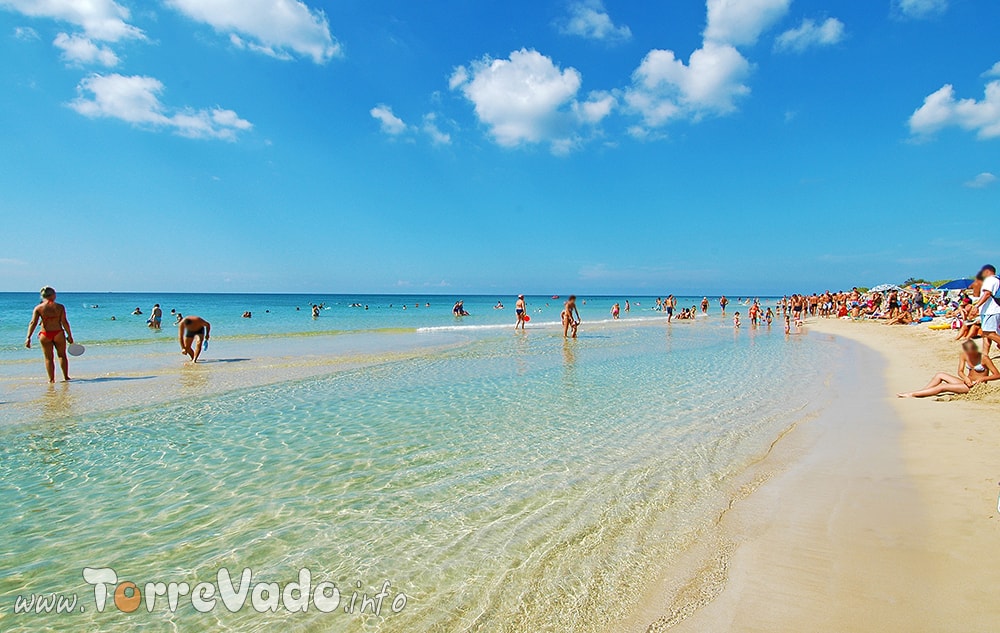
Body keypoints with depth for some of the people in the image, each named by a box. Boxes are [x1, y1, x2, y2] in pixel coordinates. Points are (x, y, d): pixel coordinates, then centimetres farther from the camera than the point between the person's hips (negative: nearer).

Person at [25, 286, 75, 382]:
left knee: (49, 358, 10)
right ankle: (66, 377, 17)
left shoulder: (38, 308, -2)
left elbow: (33, 323, -8)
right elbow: (64, 322, -6)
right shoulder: (60, 307, -4)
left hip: (45, 335, 1)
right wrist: (69, 335, 0)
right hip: (58, 333, -1)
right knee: (62, 355, 15)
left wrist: (28, 337, -9)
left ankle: (51, 379, 12)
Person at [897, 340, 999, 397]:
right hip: (967, 382, 7)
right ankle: (919, 393, -11)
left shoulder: (984, 358, -14)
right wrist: (966, 378, -21)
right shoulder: (963, 356, 2)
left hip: (976, 386, -7)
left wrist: (982, 378, -25)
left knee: (943, 387, -20)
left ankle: (912, 394, -21)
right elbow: (960, 371, 0)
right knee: (939, 376, -6)